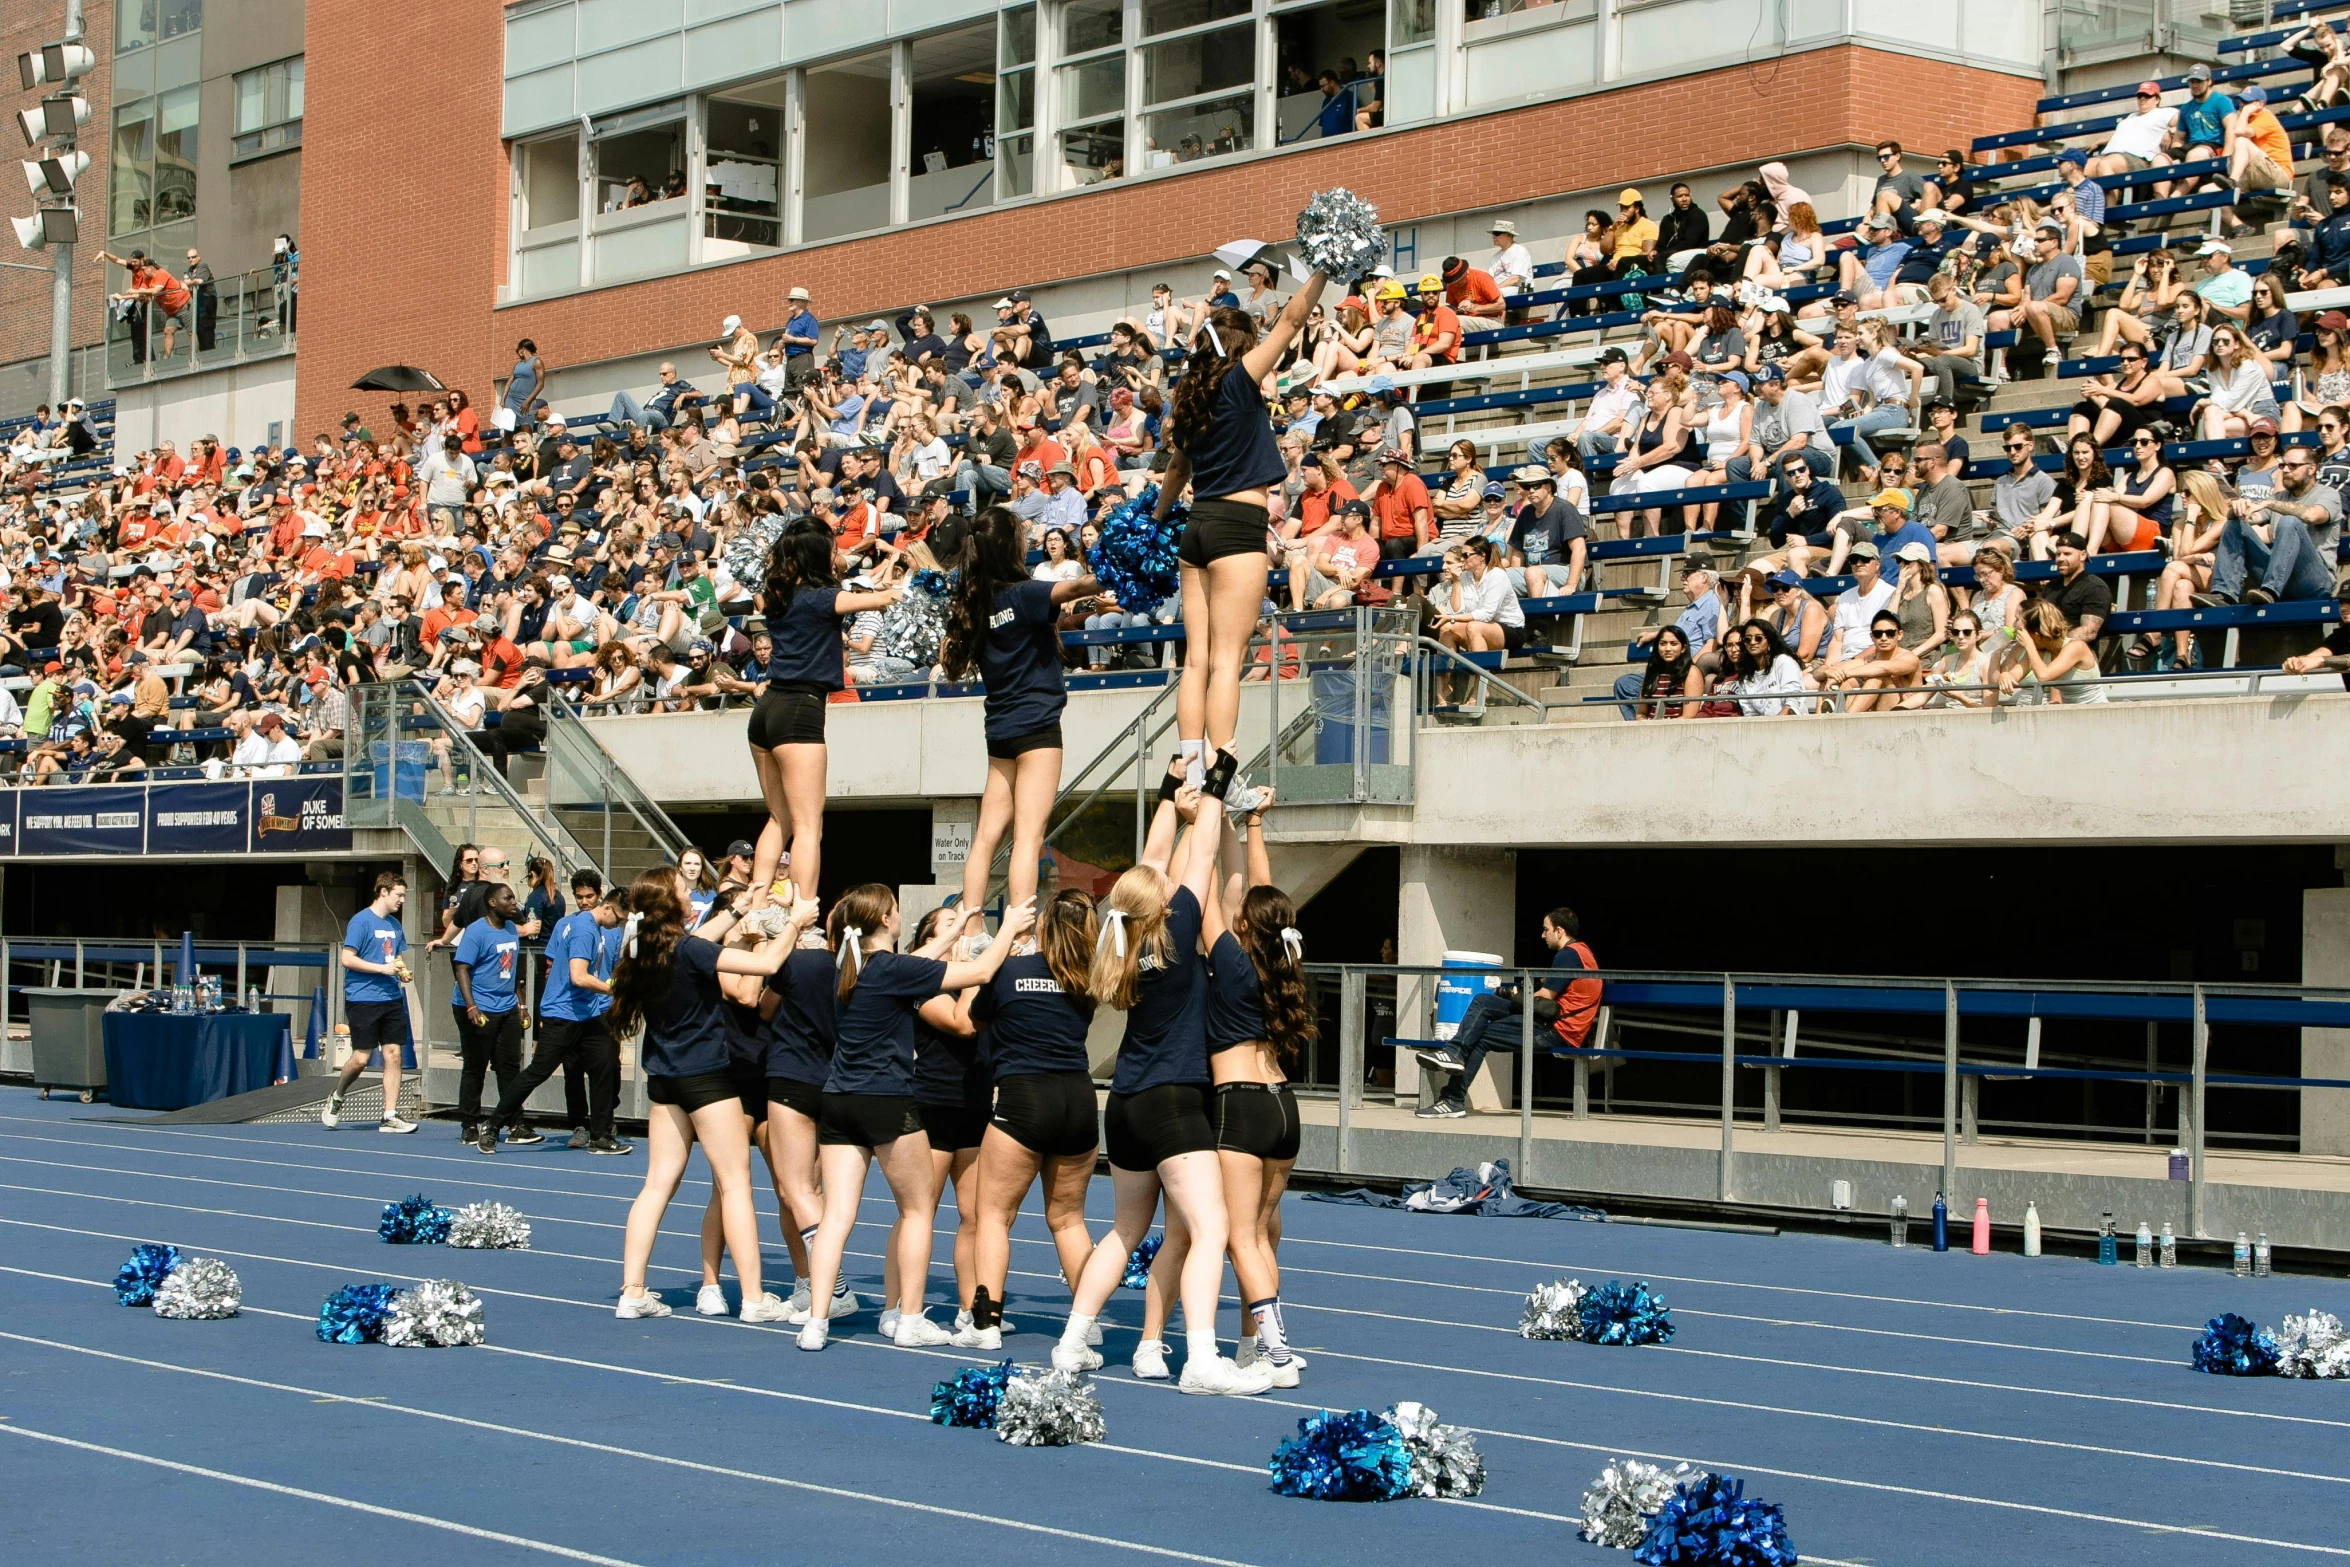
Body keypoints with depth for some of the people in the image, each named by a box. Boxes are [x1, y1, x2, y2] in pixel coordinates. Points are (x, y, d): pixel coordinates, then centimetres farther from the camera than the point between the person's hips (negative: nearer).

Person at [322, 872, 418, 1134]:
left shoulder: (394, 925, 15)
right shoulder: (361, 921, -8)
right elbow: (347, 958, -13)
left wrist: (401, 972, 4)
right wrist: (382, 968, -18)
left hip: (391, 999, 7)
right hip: (362, 999, -7)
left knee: (393, 1054, 0)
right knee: (360, 1058, -6)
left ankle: (390, 1116, 2)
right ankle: (336, 1098, 21)